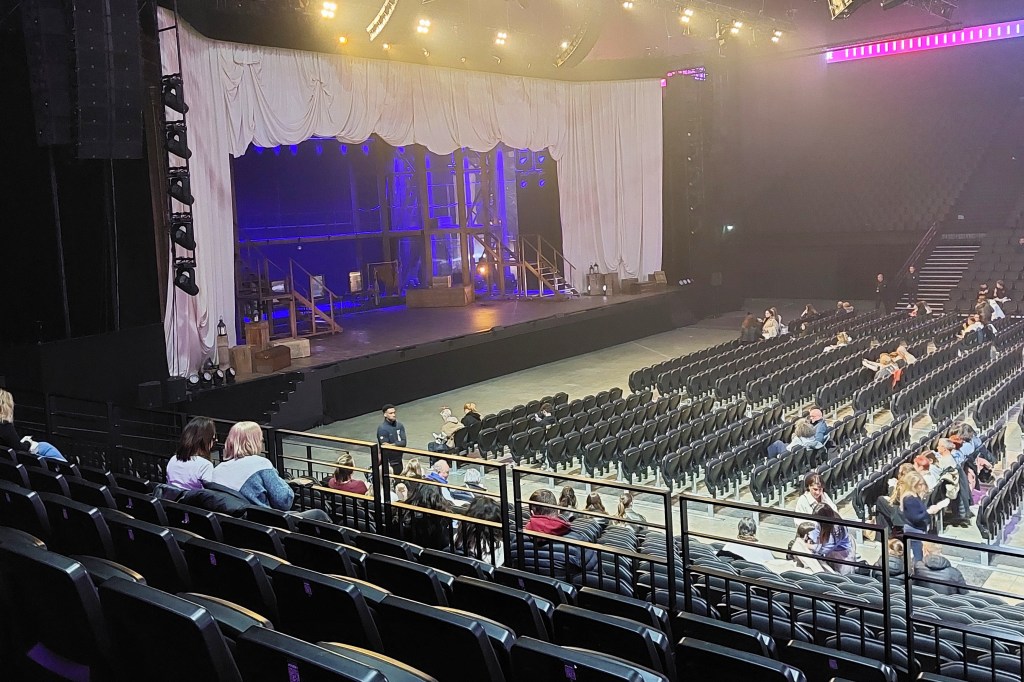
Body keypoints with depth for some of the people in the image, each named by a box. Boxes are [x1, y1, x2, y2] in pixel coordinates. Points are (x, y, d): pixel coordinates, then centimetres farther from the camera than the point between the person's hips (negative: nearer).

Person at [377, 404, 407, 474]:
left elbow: (403, 443, -7)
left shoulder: (399, 425, 2)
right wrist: (398, 444, -13)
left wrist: (392, 445, -20)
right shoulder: (382, 428, -16)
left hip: (399, 461, 6)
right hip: (389, 463, -6)